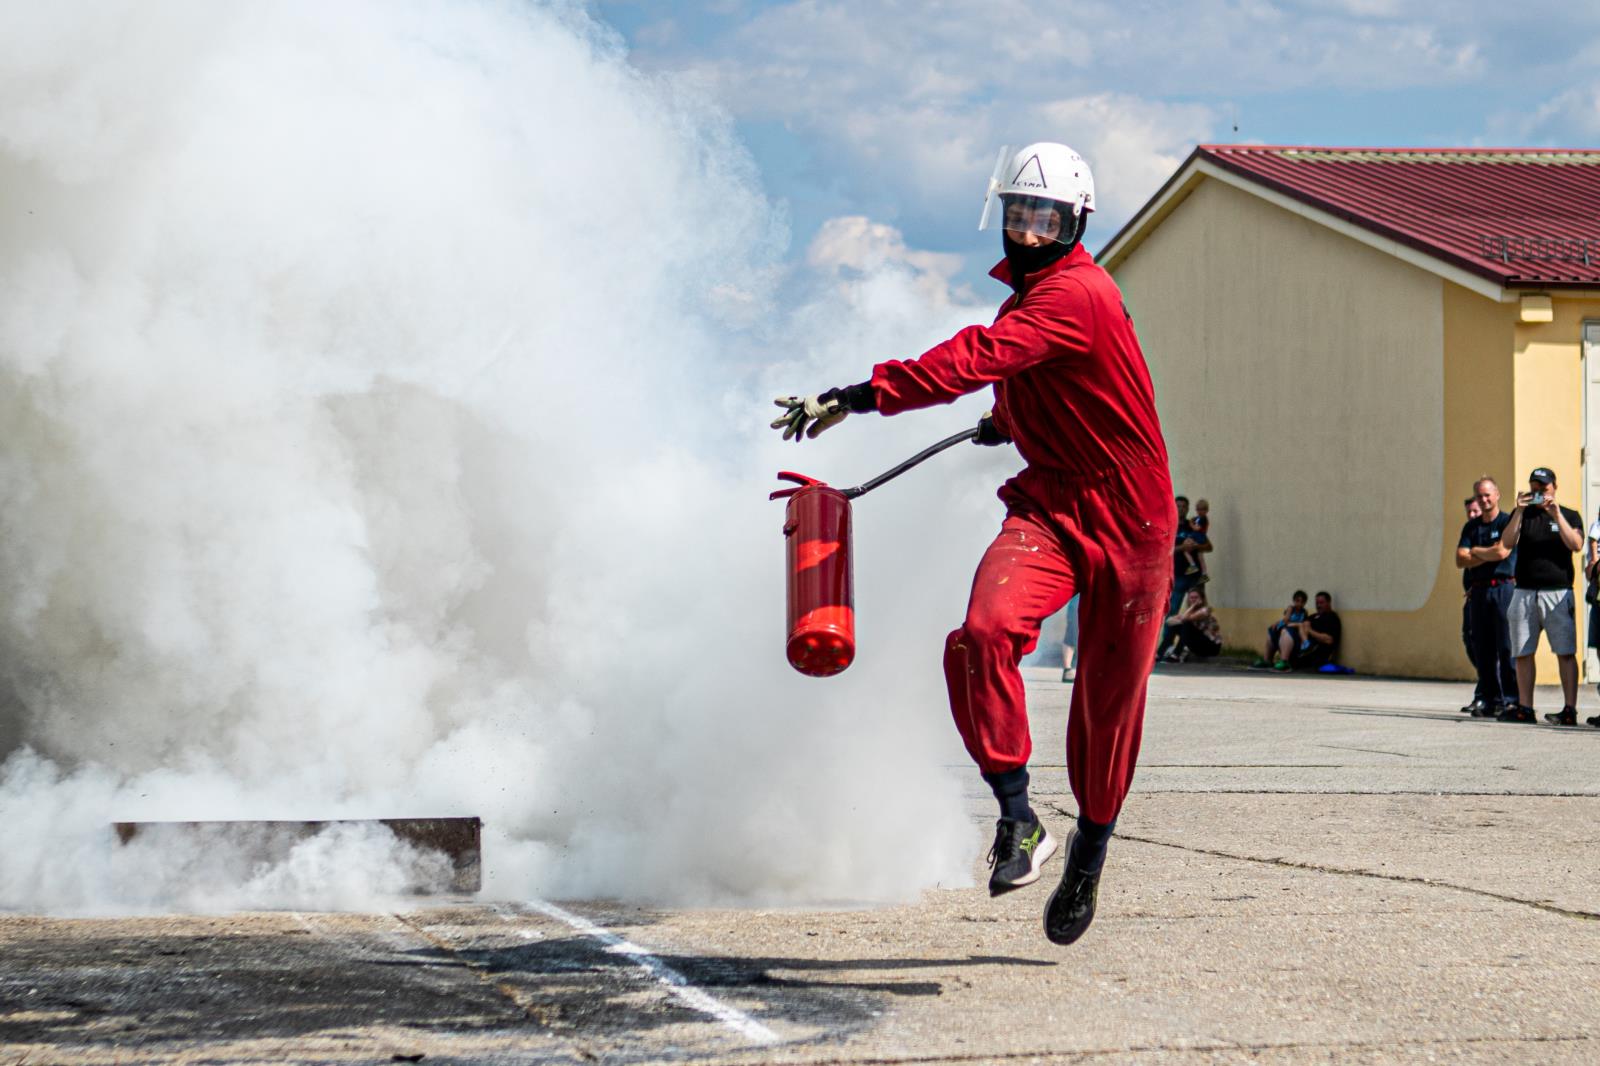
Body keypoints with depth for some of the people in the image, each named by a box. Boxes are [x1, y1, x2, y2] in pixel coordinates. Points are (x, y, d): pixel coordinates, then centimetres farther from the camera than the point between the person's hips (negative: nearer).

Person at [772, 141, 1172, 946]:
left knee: (1108, 701, 4)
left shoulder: (1075, 293, -19)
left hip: (1128, 517, -6)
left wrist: (862, 396, -40)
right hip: (1049, 503, 6)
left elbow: (980, 358, -34)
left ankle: (1090, 850, 27)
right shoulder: (1030, 289, 11)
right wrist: (1010, 419, 35)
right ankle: (1018, 822, -19)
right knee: (985, 631, -24)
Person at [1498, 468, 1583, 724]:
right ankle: (1524, 708, 11)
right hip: (1524, 593, 3)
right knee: (1522, 653, 4)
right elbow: (1506, 542, -2)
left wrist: (1556, 514, -16)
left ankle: (1570, 710, -9)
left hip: (1558, 592, -3)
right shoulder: (1521, 515, 14)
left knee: (1565, 652, -8)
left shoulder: (1569, 516, 8)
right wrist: (1519, 511, -12)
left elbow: (1576, 544, -10)